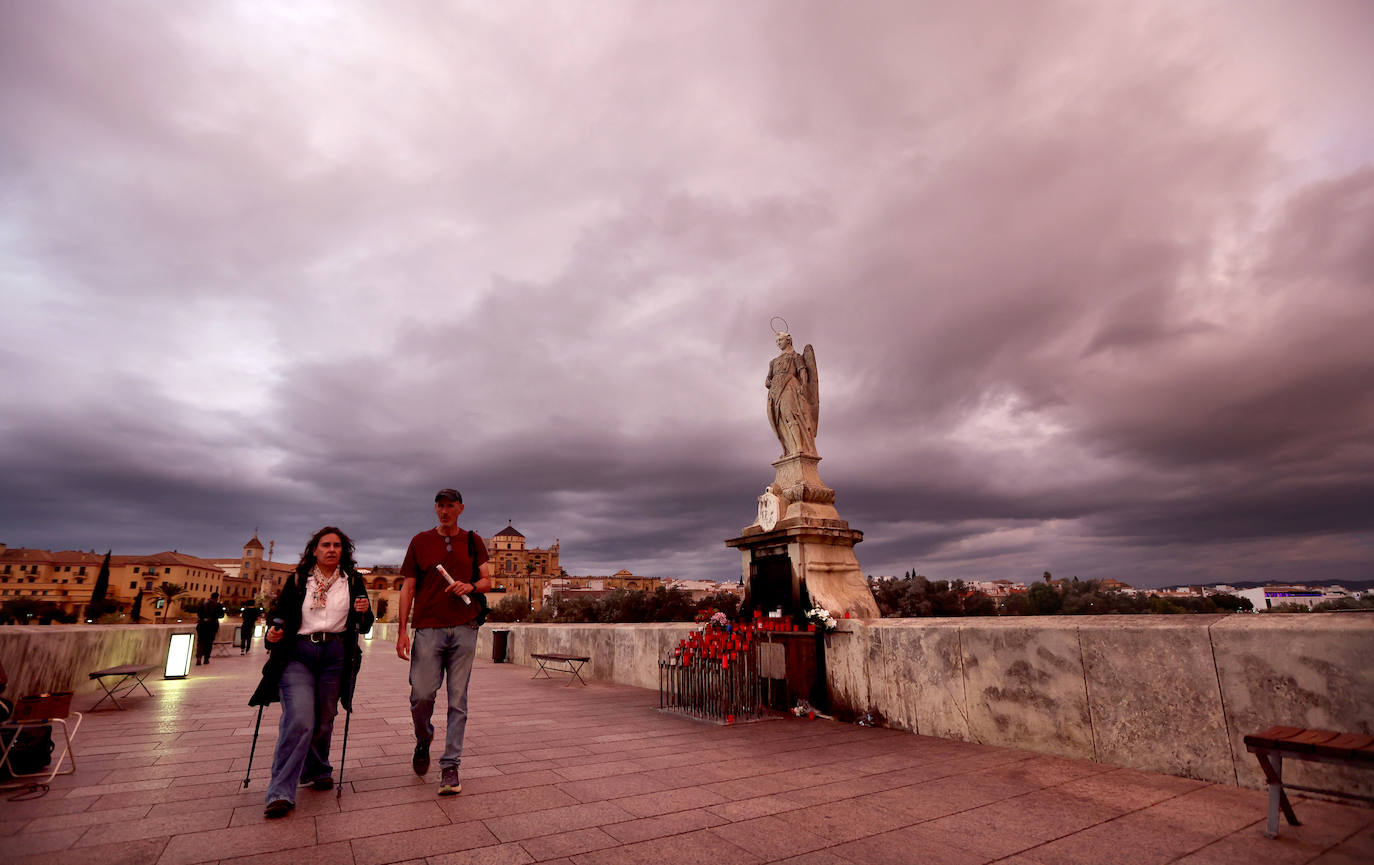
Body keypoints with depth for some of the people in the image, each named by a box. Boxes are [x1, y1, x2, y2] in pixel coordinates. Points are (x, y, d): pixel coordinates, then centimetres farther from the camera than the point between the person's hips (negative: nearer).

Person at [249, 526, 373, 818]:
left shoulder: (353, 580, 8)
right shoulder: (297, 580, 6)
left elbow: (364, 627, 10)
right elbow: (278, 613, 12)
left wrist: (364, 613, -12)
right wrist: (272, 632, -9)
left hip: (335, 656, 2)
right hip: (298, 654, -1)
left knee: (323, 720, 11)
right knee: (299, 720, -15)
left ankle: (316, 772, 34)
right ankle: (281, 794, -9)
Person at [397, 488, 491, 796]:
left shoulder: (473, 541, 10)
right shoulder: (420, 541, 8)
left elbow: (487, 580, 12)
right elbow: (408, 587, 7)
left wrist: (470, 586, -11)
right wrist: (402, 630, 0)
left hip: (464, 629, 1)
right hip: (428, 628, 0)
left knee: (458, 700, 2)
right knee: (422, 694, -4)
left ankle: (450, 765, 12)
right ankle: (423, 740, 28)